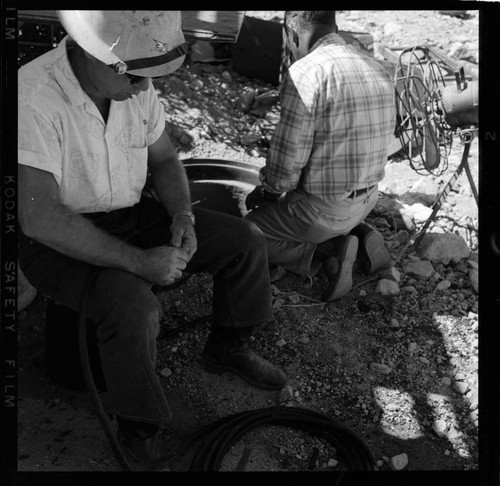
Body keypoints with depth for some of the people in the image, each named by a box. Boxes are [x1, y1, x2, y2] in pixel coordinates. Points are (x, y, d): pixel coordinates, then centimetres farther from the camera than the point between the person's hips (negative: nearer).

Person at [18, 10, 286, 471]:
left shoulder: (135, 84, -7)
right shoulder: (34, 98, -28)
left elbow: (164, 159, 8)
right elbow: (38, 216, -32)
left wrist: (182, 215, -12)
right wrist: (138, 261, -31)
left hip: (129, 213, 7)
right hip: (58, 240, -6)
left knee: (245, 240, -3)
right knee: (133, 306, -35)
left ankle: (227, 347, 20)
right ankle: (139, 432, -8)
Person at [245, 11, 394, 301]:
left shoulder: (305, 73, -21)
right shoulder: (380, 72, 5)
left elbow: (287, 161, -21)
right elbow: (374, 145, 12)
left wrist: (267, 191, 1)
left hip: (322, 211, -8)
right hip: (367, 202, 8)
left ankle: (326, 253, -4)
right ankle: (358, 236, 10)